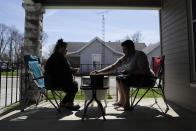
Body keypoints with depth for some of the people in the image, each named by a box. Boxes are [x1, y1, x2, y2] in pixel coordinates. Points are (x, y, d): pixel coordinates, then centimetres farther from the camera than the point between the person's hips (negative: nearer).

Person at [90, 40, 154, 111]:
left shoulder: (140, 55, -17)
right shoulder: (125, 57, 6)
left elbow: (143, 71, -26)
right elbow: (112, 67, 4)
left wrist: (128, 72, -23)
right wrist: (99, 72, -3)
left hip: (146, 78, -9)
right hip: (135, 77, 9)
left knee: (123, 79, -25)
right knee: (118, 78, 10)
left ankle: (127, 105, -16)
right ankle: (122, 101, 12)